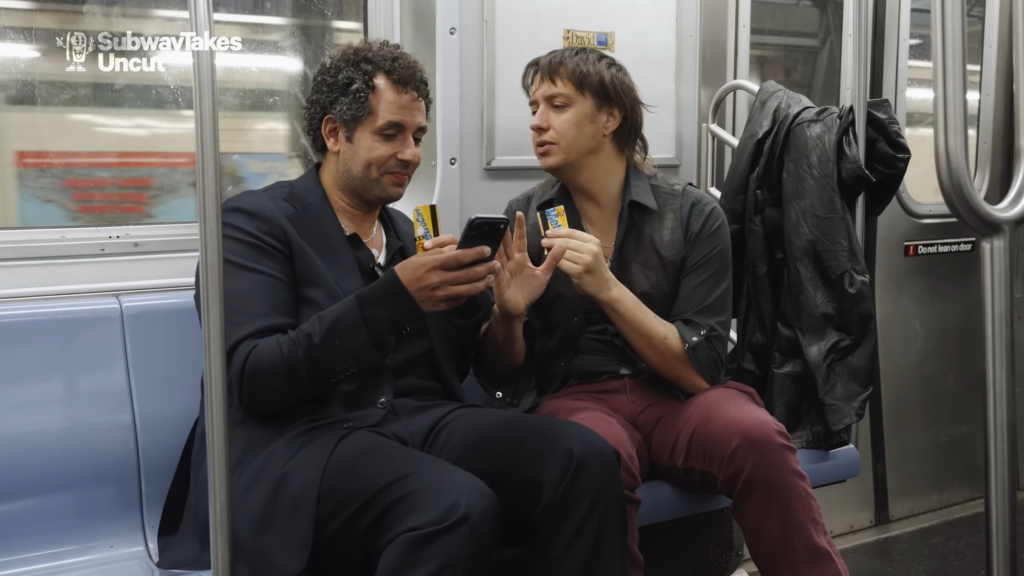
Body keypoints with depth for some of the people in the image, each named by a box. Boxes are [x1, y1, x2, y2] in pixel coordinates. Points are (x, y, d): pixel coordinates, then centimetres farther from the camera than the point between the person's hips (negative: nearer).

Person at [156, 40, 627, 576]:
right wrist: (396, 296, -22)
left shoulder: (405, 230, 20)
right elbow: (253, 379, -14)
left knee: (585, 458, -22)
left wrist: (466, 294, -3)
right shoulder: (257, 220, 0)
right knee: (458, 507, -36)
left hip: (422, 421, 6)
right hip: (304, 437, -5)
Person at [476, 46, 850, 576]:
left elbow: (700, 370, -8)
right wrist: (507, 314, -15)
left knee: (756, 437, -32)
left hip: (673, 396, 0)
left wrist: (608, 289, -20)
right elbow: (498, 376, 7)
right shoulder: (521, 220, 4)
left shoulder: (693, 215, -2)